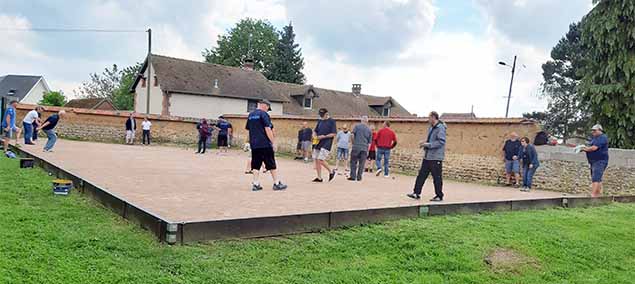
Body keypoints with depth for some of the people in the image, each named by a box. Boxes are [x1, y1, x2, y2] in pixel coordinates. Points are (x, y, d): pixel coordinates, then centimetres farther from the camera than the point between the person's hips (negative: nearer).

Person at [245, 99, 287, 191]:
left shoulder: (250, 115, 14)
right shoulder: (264, 114, -9)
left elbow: (248, 129, 19)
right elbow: (268, 129, -15)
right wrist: (273, 142, -11)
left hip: (254, 144, 7)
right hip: (265, 144, -6)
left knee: (256, 165, 8)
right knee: (272, 164, 2)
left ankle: (255, 184, 5)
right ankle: (277, 183, 8)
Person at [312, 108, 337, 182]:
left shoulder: (332, 121, -5)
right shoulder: (320, 121, 14)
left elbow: (334, 133, -10)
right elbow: (315, 130, 21)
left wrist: (324, 136, -18)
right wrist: (315, 136, -1)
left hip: (327, 143, -7)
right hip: (318, 143, 7)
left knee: (320, 160, -16)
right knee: (316, 160, 4)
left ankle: (331, 171, 7)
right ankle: (319, 178, 12)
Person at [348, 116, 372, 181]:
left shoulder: (357, 126, 2)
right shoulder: (369, 129, 11)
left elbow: (353, 135, -7)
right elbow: (369, 142, 12)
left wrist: (353, 143, 5)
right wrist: (367, 150, 17)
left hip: (356, 147, -2)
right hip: (364, 148, 2)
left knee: (353, 162, 5)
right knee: (361, 164, 6)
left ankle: (353, 176, 3)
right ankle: (359, 177, 7)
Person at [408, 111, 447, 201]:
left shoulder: (440, 128, -14)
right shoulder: (431, 128, 14)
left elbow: (441, 142, -21)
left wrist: (428, 144, -20)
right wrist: (425, 142, 6)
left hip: (436, 157, -9)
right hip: (427, 156, 9)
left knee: (437, 177, 0)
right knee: (422, 175, 9)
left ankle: (439, 196, 12)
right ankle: (416, 193, 15)